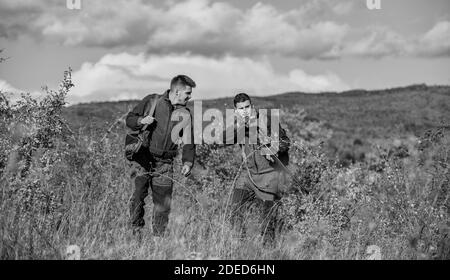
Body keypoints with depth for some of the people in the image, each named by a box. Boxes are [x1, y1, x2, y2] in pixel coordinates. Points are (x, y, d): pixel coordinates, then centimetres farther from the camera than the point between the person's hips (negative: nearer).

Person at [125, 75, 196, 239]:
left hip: (164, 163, 3)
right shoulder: (152, 101, 0)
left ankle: (158, 238, 17)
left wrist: (188, 162, -1)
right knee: (138, 194, -17)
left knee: (163, 203, 2)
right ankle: (136, 231, -2)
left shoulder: (185, 114, 11)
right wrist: (141, 120, -18)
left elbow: (189, 142, 13)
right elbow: (129, 119, 4)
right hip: (143, 158, -3)